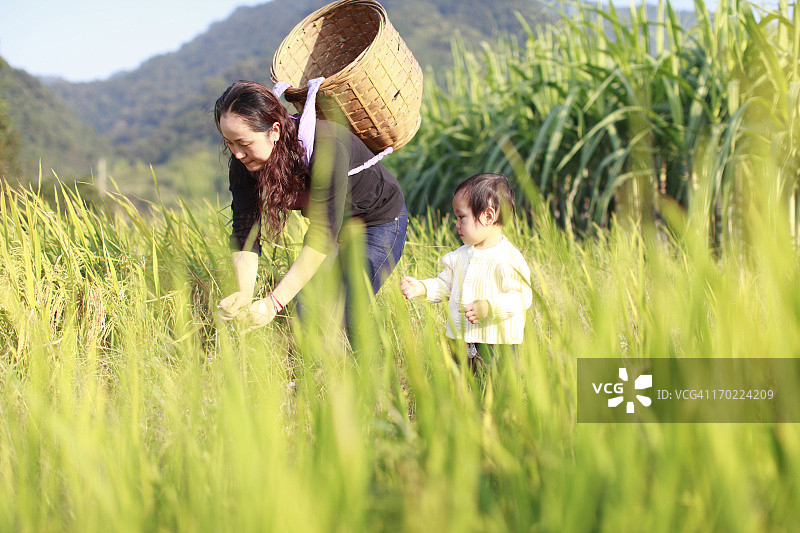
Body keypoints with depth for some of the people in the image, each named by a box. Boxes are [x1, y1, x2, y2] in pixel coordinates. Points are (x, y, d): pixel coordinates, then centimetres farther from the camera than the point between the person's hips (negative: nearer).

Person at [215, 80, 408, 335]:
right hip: (327, 222, 6)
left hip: (380, 219, -6)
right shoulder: (244, 162, -19)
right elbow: (245, 230, -20)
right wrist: (244, 295, -38)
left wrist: (273, 303, -42)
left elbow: (322, 237, -39)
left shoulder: (325, 148, -38)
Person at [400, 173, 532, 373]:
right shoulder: (461, 255, 10)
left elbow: (521, 296, -18)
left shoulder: (508, 258, -14)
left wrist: (489, 307, -29)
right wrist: (422, 287, 2)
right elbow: (445, 285, 19)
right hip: (461, 341, 7)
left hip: (497, 344, -7)